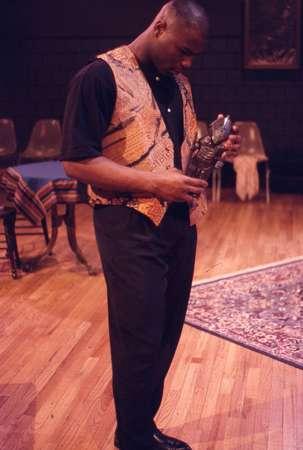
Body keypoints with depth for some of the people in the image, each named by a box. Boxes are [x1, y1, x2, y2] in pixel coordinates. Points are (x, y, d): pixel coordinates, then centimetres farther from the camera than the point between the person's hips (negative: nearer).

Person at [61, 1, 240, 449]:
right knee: (139, 341, 2)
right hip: (132, 228, -7)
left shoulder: (178, 82, 13)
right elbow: (77, 162, -16)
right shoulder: (100, 76, -11)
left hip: (181, 224, 8)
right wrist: (155, 184, -22)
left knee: (166, 336, 14)